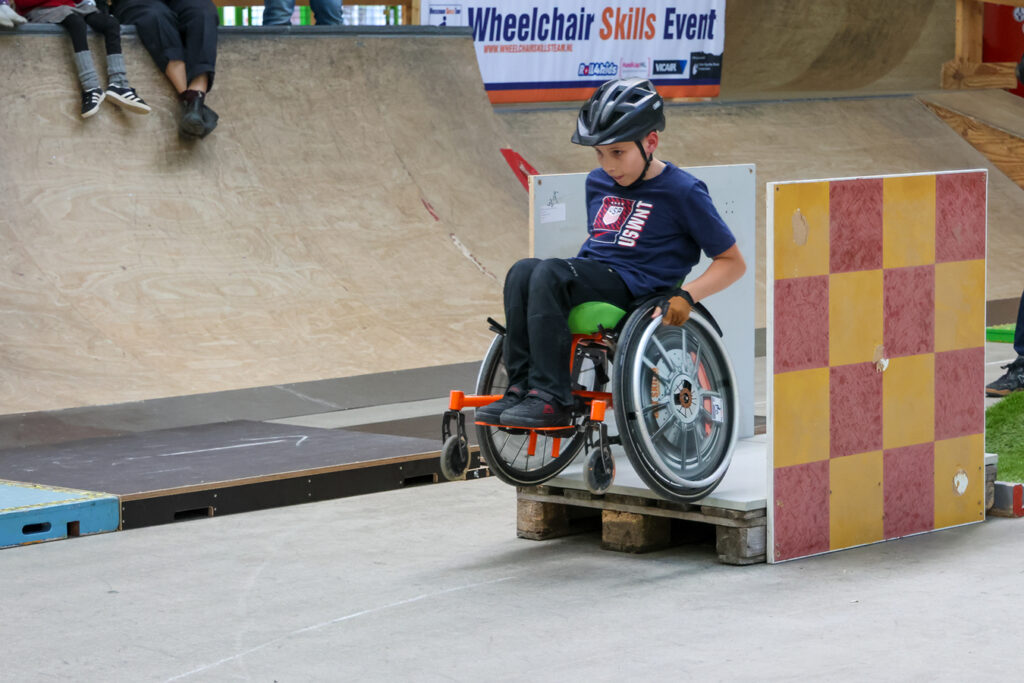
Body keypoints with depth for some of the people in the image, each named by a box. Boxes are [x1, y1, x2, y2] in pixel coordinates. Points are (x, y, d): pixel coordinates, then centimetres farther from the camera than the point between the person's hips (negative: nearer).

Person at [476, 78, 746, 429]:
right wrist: (573, 273, 16)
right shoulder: (598, 182, 17)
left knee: (549, 274, -30)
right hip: (591, 277, 7)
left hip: (633, 285, -7)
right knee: (523, 271, -23)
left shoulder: (682, 192, -3)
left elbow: (732, 262, 0)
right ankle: (520, 388, -24)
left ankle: (552, 399, -32)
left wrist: (686, 296, -16)